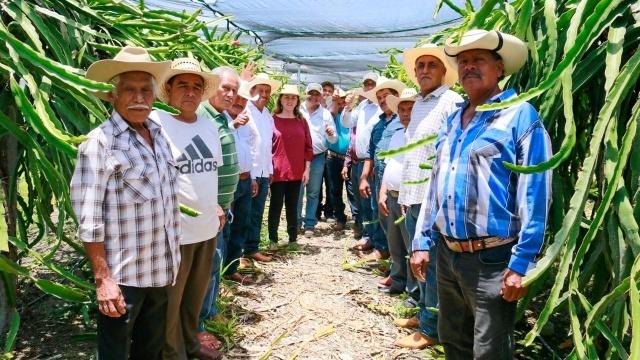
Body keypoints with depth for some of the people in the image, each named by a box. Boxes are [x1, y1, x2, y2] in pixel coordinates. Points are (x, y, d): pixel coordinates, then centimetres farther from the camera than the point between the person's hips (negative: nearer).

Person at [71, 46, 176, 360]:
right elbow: (88, 218, -16)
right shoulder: (99, 142, -14)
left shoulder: (159, 135, 6)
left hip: (160, 271, 6)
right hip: (122, 276, -6)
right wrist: (102, 279, -18)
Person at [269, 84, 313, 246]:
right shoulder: (272, 120, -2)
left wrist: (307, 168, 3)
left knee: (293, 206, 11)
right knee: (276, 205, 4)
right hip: (277, 171, -3)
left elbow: (308, 146, 8)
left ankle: (293, 238, 20)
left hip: (297, 172, 3)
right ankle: (273, 239, 14)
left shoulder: (302, 121, 8)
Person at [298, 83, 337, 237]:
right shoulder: (298, 111, 0)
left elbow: (333, 140, 6)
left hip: (318, 158, 1)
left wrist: (331, 134, -16)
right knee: (297, 191, 5)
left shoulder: (326, 114, 5)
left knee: (313, 193, 8)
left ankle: (310, 224, 16)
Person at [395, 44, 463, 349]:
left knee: (432, 264, 0)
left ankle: (430, 329, 12)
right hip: (413, 199, 8)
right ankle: (423, 312, 33)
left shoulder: (452, 103, -9)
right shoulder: (417, 105, 17)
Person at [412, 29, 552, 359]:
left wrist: (522, 263, -18)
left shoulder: (520, 115, -9)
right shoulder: (453, 120, 13)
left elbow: (534, 194, -14)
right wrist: (423, 242, 13)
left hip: (491, 259, -7)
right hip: (447, 254, 7)